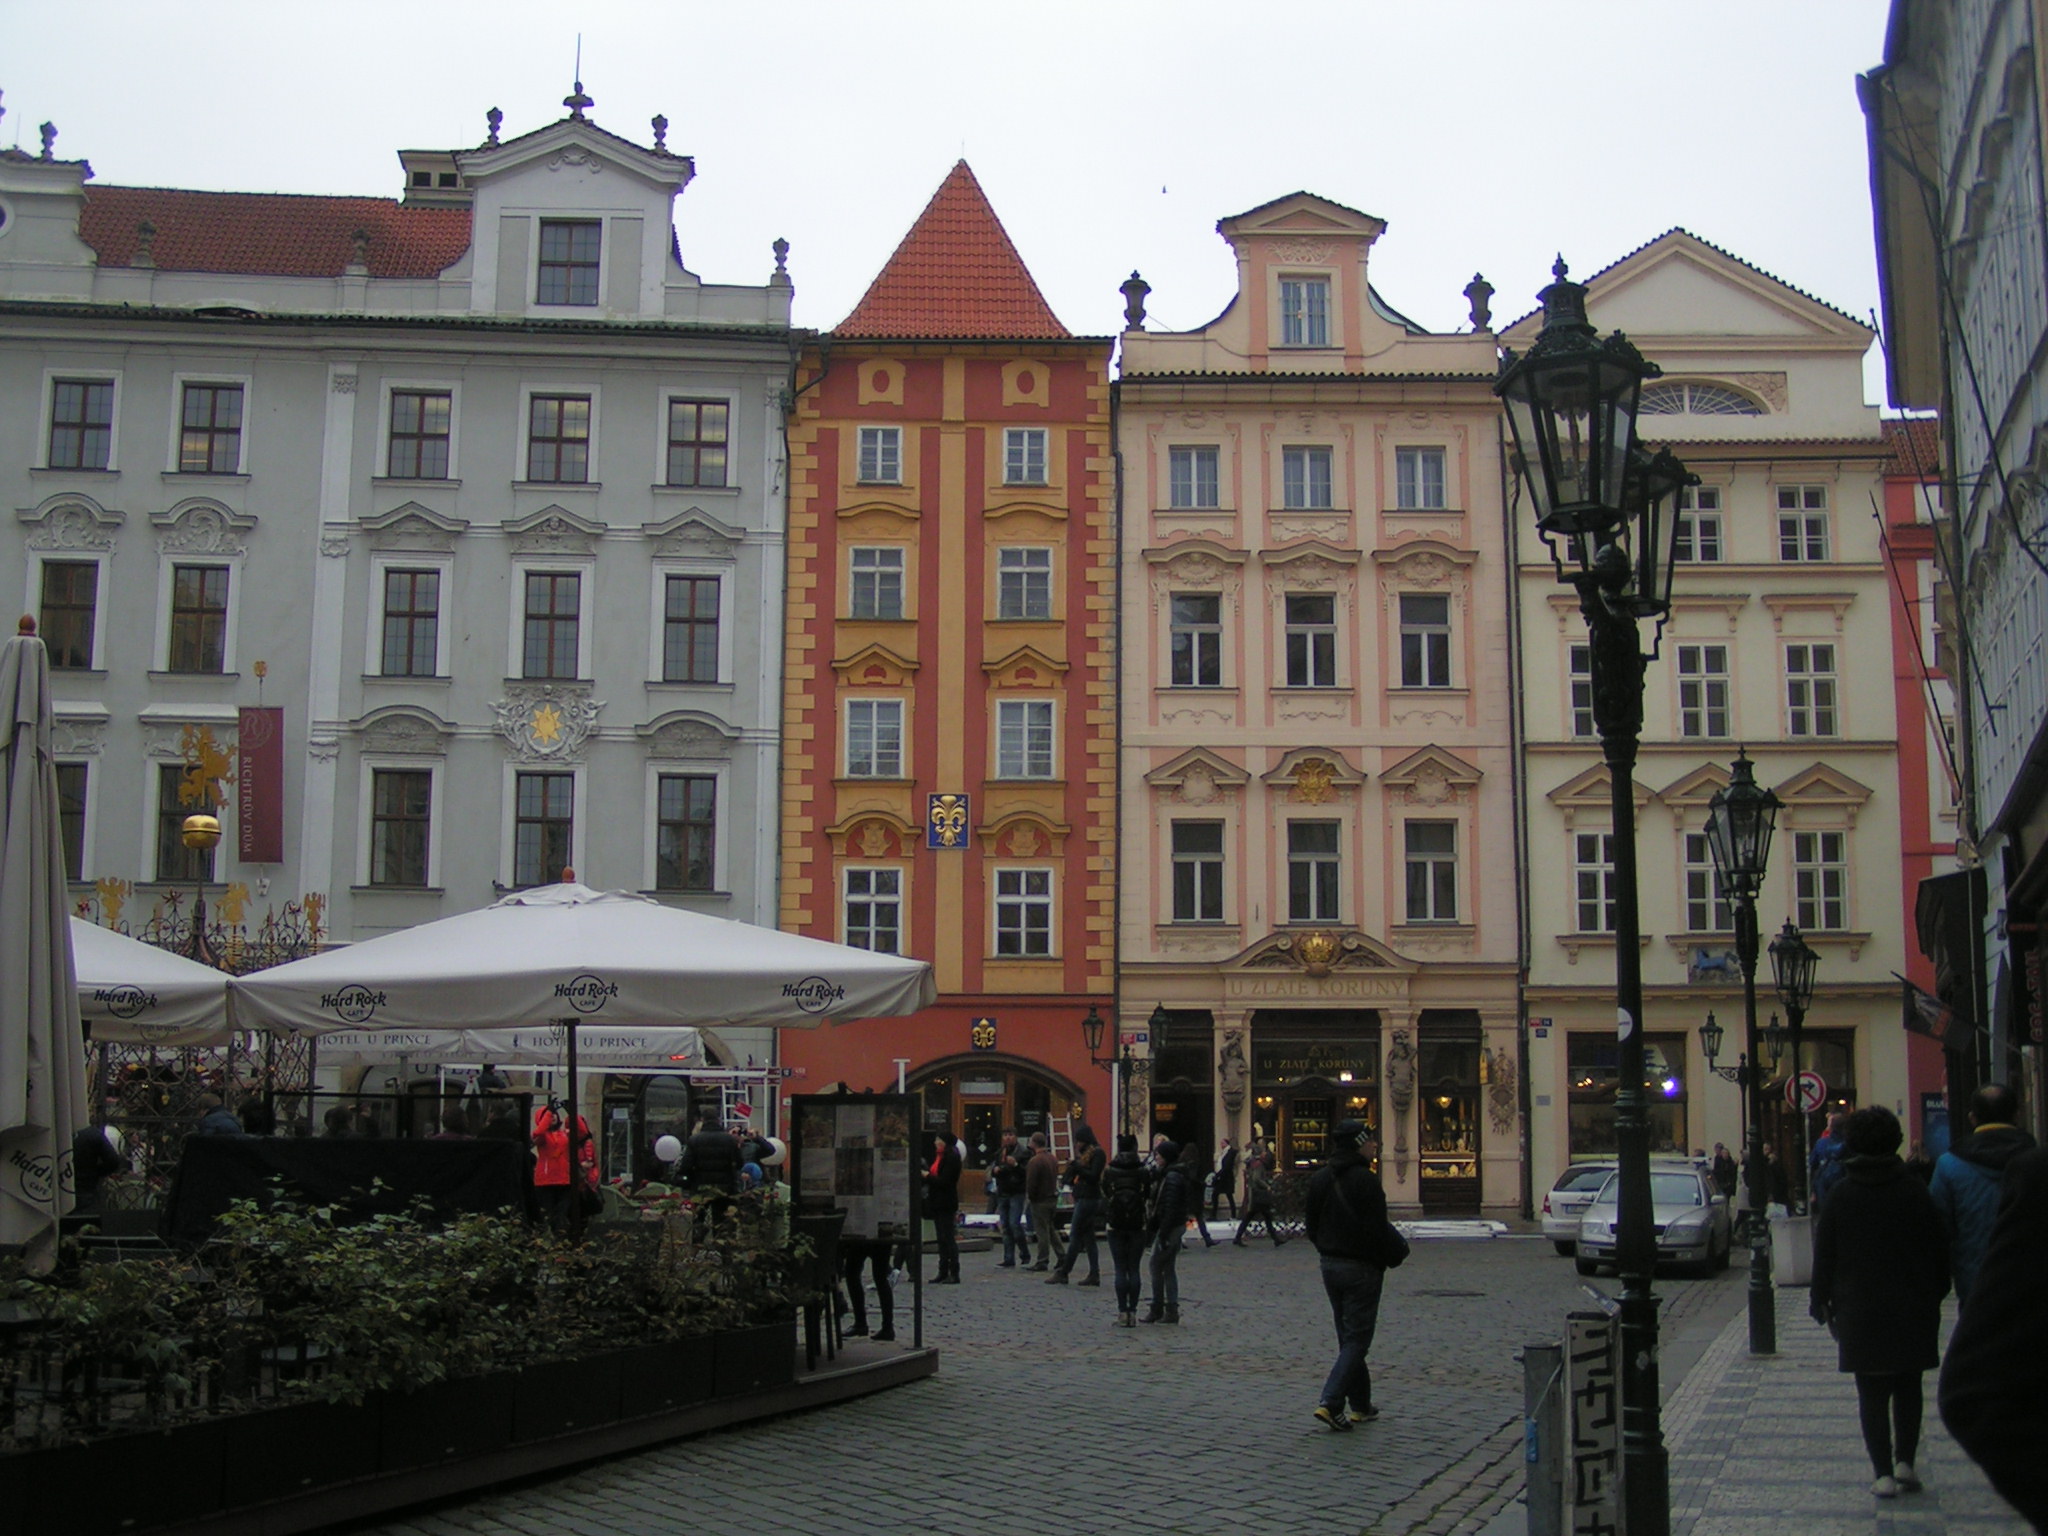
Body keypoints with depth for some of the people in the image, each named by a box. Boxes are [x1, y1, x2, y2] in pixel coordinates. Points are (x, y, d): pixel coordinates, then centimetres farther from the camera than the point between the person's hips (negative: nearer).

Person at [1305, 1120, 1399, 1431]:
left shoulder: (1319, 1179, 5)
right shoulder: (1365, 1180, -17)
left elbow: (1312, 1227, 10)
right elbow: (1378, 1229, -18)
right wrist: (1391, 1259, -2)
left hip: (1330, 1265, 7)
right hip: (1361, 1268, -7)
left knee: (1348, 1337, 17)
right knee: (1357, 1338, -2)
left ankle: (1361, 1405, 22)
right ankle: (1330, 1402, -13)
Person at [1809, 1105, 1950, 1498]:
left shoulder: (1840, 1195, -5)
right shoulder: (1912, 1190, -4)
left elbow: (1824, 1256, -2)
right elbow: (1937, 1249, 3)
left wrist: (1820, 1302, 8)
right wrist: (1933, 1296, 14)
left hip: (1860, 1313, -1)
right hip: (1912, 1311, 1)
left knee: (1871, 1393, 4)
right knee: (1908, 1387, 14)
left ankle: (1884, 1473, 1)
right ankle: (1905, 1461, 6)